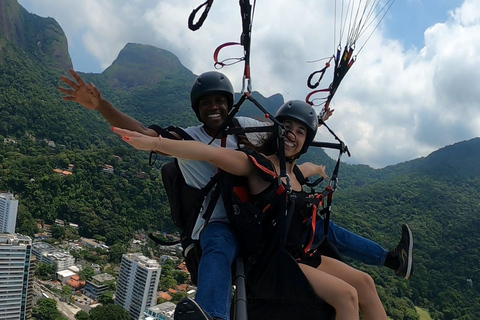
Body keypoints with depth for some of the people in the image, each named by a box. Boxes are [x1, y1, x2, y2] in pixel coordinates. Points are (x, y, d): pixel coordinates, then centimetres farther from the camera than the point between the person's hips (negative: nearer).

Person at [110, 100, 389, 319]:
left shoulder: (296, 172, 11)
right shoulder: (258, 164, -12)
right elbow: (212, 153, -30)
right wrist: (154, 143, -40)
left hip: (300, 255, 8)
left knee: (364, 282, 4)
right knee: (346, 294, -18)